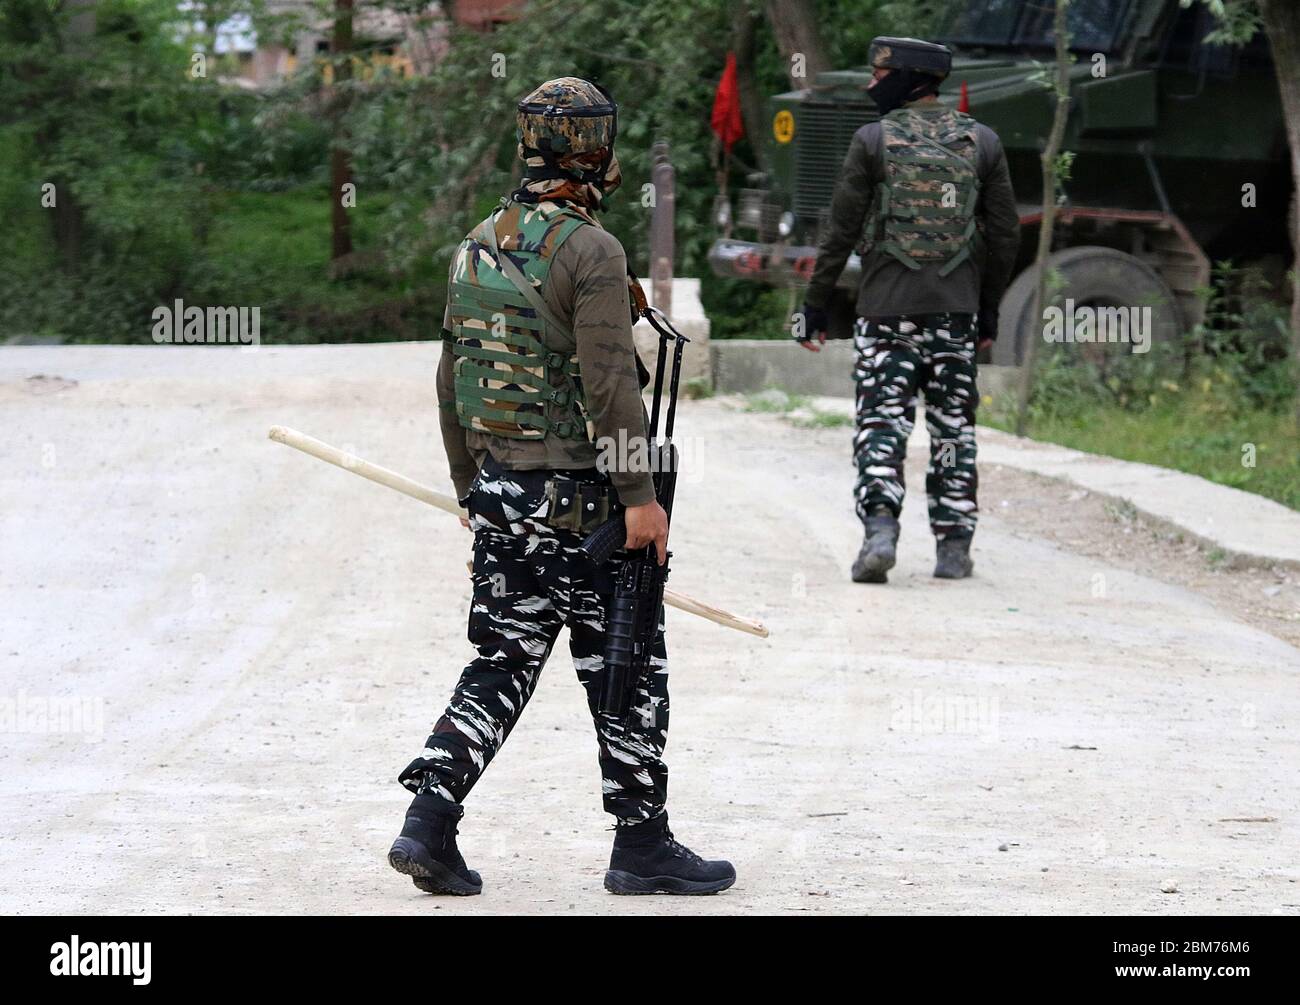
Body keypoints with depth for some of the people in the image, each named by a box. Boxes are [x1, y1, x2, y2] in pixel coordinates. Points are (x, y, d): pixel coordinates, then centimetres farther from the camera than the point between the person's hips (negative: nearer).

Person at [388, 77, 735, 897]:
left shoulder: (479, 245, 9)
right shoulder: (590, 251, -15)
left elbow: (454, 375, 14)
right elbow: (609, 384, -20)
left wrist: (470, 487, 23)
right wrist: (641, 495, -16)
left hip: (500, 488, 7)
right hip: (580, 500, -7)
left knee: (502, 665, 11)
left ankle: (430, 823, 0)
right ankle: (642, 844, 11)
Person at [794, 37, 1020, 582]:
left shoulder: (873, 141, -4)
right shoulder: (982, 143, 5)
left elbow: (840, 231, -3)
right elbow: (1005, 234, 7)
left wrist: (815, 306, 4)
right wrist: (989, 309, 18)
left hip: (887, 311, -2)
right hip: (956, 311, 2)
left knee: (882, 424, 0)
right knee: (953, 429, 12)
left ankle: (879, 531, -19)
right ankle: (954, 548, 11)